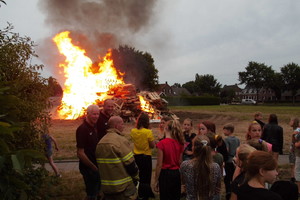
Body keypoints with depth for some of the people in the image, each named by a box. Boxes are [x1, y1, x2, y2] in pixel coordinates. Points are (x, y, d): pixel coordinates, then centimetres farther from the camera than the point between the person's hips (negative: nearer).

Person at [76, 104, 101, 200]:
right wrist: (93, 167, -16)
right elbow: (80, 153, -23)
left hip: (95, 166, 8)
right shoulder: (82, 129, -21)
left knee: (96, 191, 22)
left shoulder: (93, 127, 5)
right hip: (88, 168, -8)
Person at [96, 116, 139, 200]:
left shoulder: (100, 143, 8)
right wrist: (136, 177, 0)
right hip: (123, 187, -7)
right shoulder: (121, 140, -17)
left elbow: (101, 164, 14)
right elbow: (130, 164, -16)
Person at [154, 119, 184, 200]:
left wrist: (156, 180, -4)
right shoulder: (179, 143, 0)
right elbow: (180, 162, 7)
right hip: (177, 174, 5)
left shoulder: (161, 143, -15)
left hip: (165, 174, -5)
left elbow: (159, 164, -13)